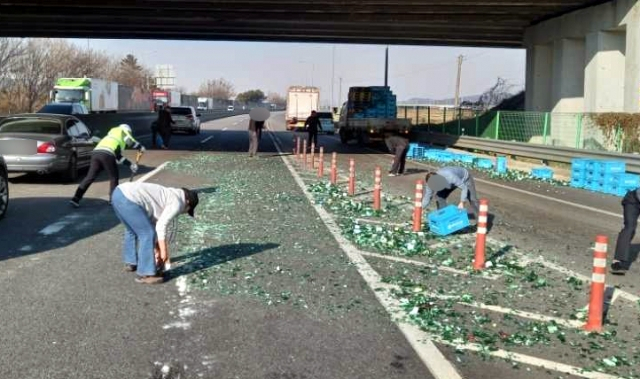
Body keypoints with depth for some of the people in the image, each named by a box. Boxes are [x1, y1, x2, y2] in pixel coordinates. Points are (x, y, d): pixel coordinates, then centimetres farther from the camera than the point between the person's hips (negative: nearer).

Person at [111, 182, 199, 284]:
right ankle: (145, 274, 3)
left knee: (132, 230, 29)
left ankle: (130, 263, 42)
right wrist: (164, 251, 4)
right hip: (128, 199, -10)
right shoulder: (177, 203, 1)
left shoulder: (169, 194, 28)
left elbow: (153, 222, 32)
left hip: (119, 192, 10)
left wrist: (158, 248, 36)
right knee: (147, 234, -2)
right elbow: (161, 227, -5)